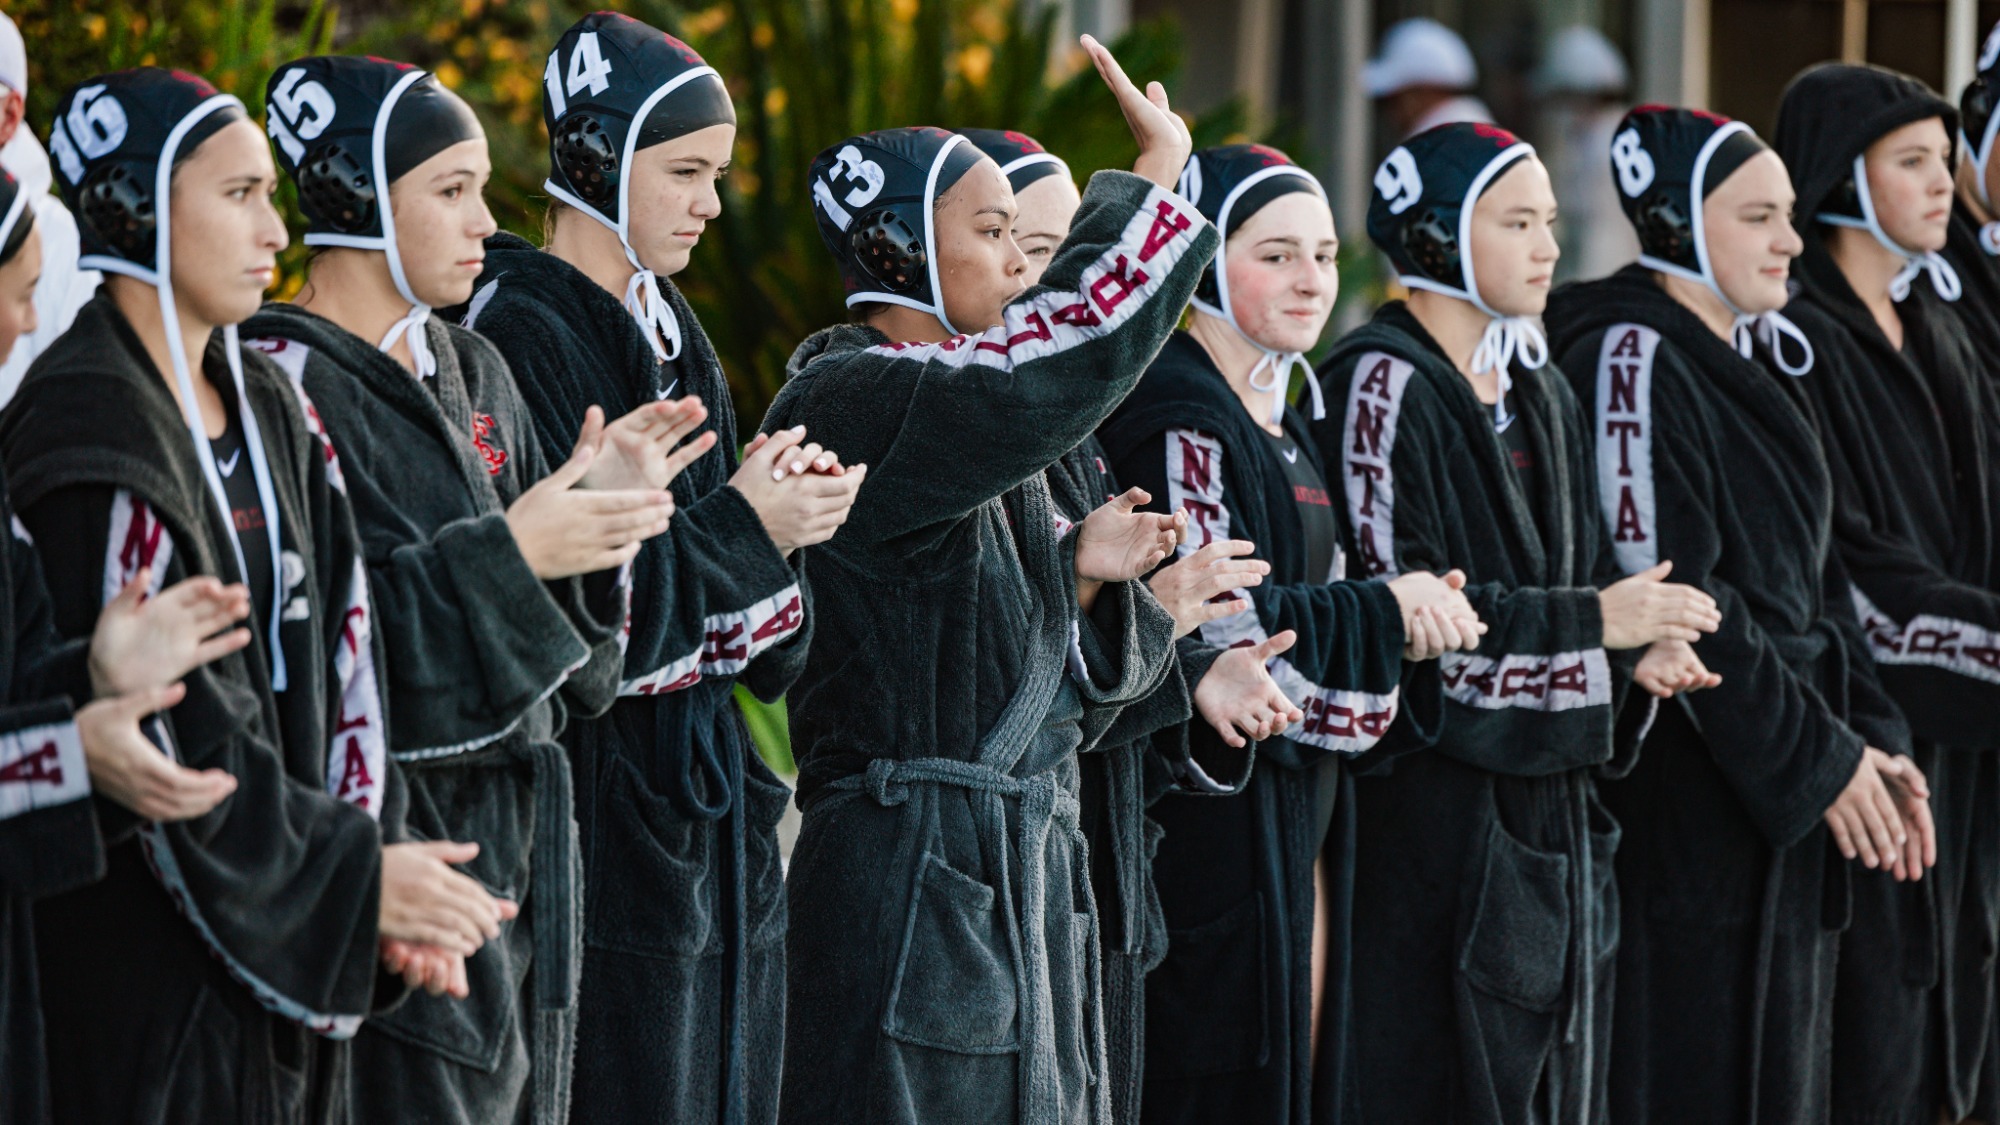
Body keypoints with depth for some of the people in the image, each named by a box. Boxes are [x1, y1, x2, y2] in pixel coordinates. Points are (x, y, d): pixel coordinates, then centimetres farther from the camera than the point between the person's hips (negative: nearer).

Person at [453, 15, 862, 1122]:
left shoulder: (666, 328, 14)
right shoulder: (524, 335, -12)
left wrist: (781, 508, -4)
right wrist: (742, 527, -14)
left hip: (703, 788, 8)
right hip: (597, 801, -8)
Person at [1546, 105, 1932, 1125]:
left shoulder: (1760, 365, 16)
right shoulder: (1633, 359, -12)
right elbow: (1664, 593, -18)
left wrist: (1872, 736, 4)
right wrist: (1819, 760, -15)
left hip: (1781, 799, 9)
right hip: (1682, 798, -9)